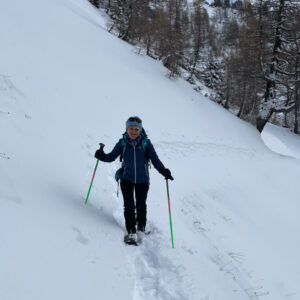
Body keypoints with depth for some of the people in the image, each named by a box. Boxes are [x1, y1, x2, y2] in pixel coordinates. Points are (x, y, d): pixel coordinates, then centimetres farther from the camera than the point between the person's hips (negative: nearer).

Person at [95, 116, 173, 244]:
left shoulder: (146, 143, -6)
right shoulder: (122, 143, -4)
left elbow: (155, 159, -9)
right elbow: (112, 156, -1)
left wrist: (163, 171, -23)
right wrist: (102, 156, -22)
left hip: (142, 180, 0)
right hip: (126, 179, 0)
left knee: (141, 205, 13)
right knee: (129, 205, -9)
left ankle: (142, 229, 34)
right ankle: (131, 232, -7)